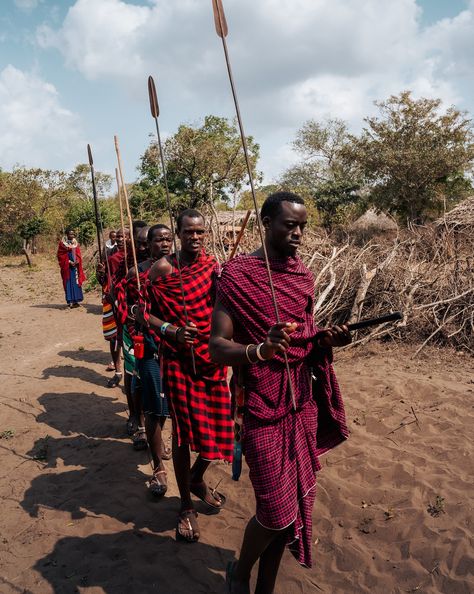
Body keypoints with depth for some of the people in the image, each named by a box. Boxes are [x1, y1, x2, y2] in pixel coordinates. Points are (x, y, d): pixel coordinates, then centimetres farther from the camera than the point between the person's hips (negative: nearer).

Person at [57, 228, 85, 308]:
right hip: (67, 266, -5)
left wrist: (77, 261, -6)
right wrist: (69, 262, -15)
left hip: (76, 265, 5)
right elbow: (60, 255, -6)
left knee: (76, 282, 5)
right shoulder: (62, 243, -4)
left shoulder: (75, 243, 12)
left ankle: (75, 300, 10)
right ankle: (70, 301, -4)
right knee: (69, 283, -5)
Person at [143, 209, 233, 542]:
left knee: (218, 429, 9)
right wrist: (171, 331, -22)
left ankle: (197, 479, 41)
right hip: (179, 361, -3)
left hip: (212, 359, 4)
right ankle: (186, 506, 27)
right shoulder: (163, 268, -7)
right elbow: (146, 312, -5)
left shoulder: (215, 267, 3)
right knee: (184, 432, 5)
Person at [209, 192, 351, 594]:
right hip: (264, 409, -6)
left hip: (303, 403, 6)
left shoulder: (304, 275, 7)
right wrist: (260, 350, -34)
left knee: (293, 504, 14)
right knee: (278, 511, -1)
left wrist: (325, 340, -4)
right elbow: (217, 347, -15)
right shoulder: (237, 274, -12)